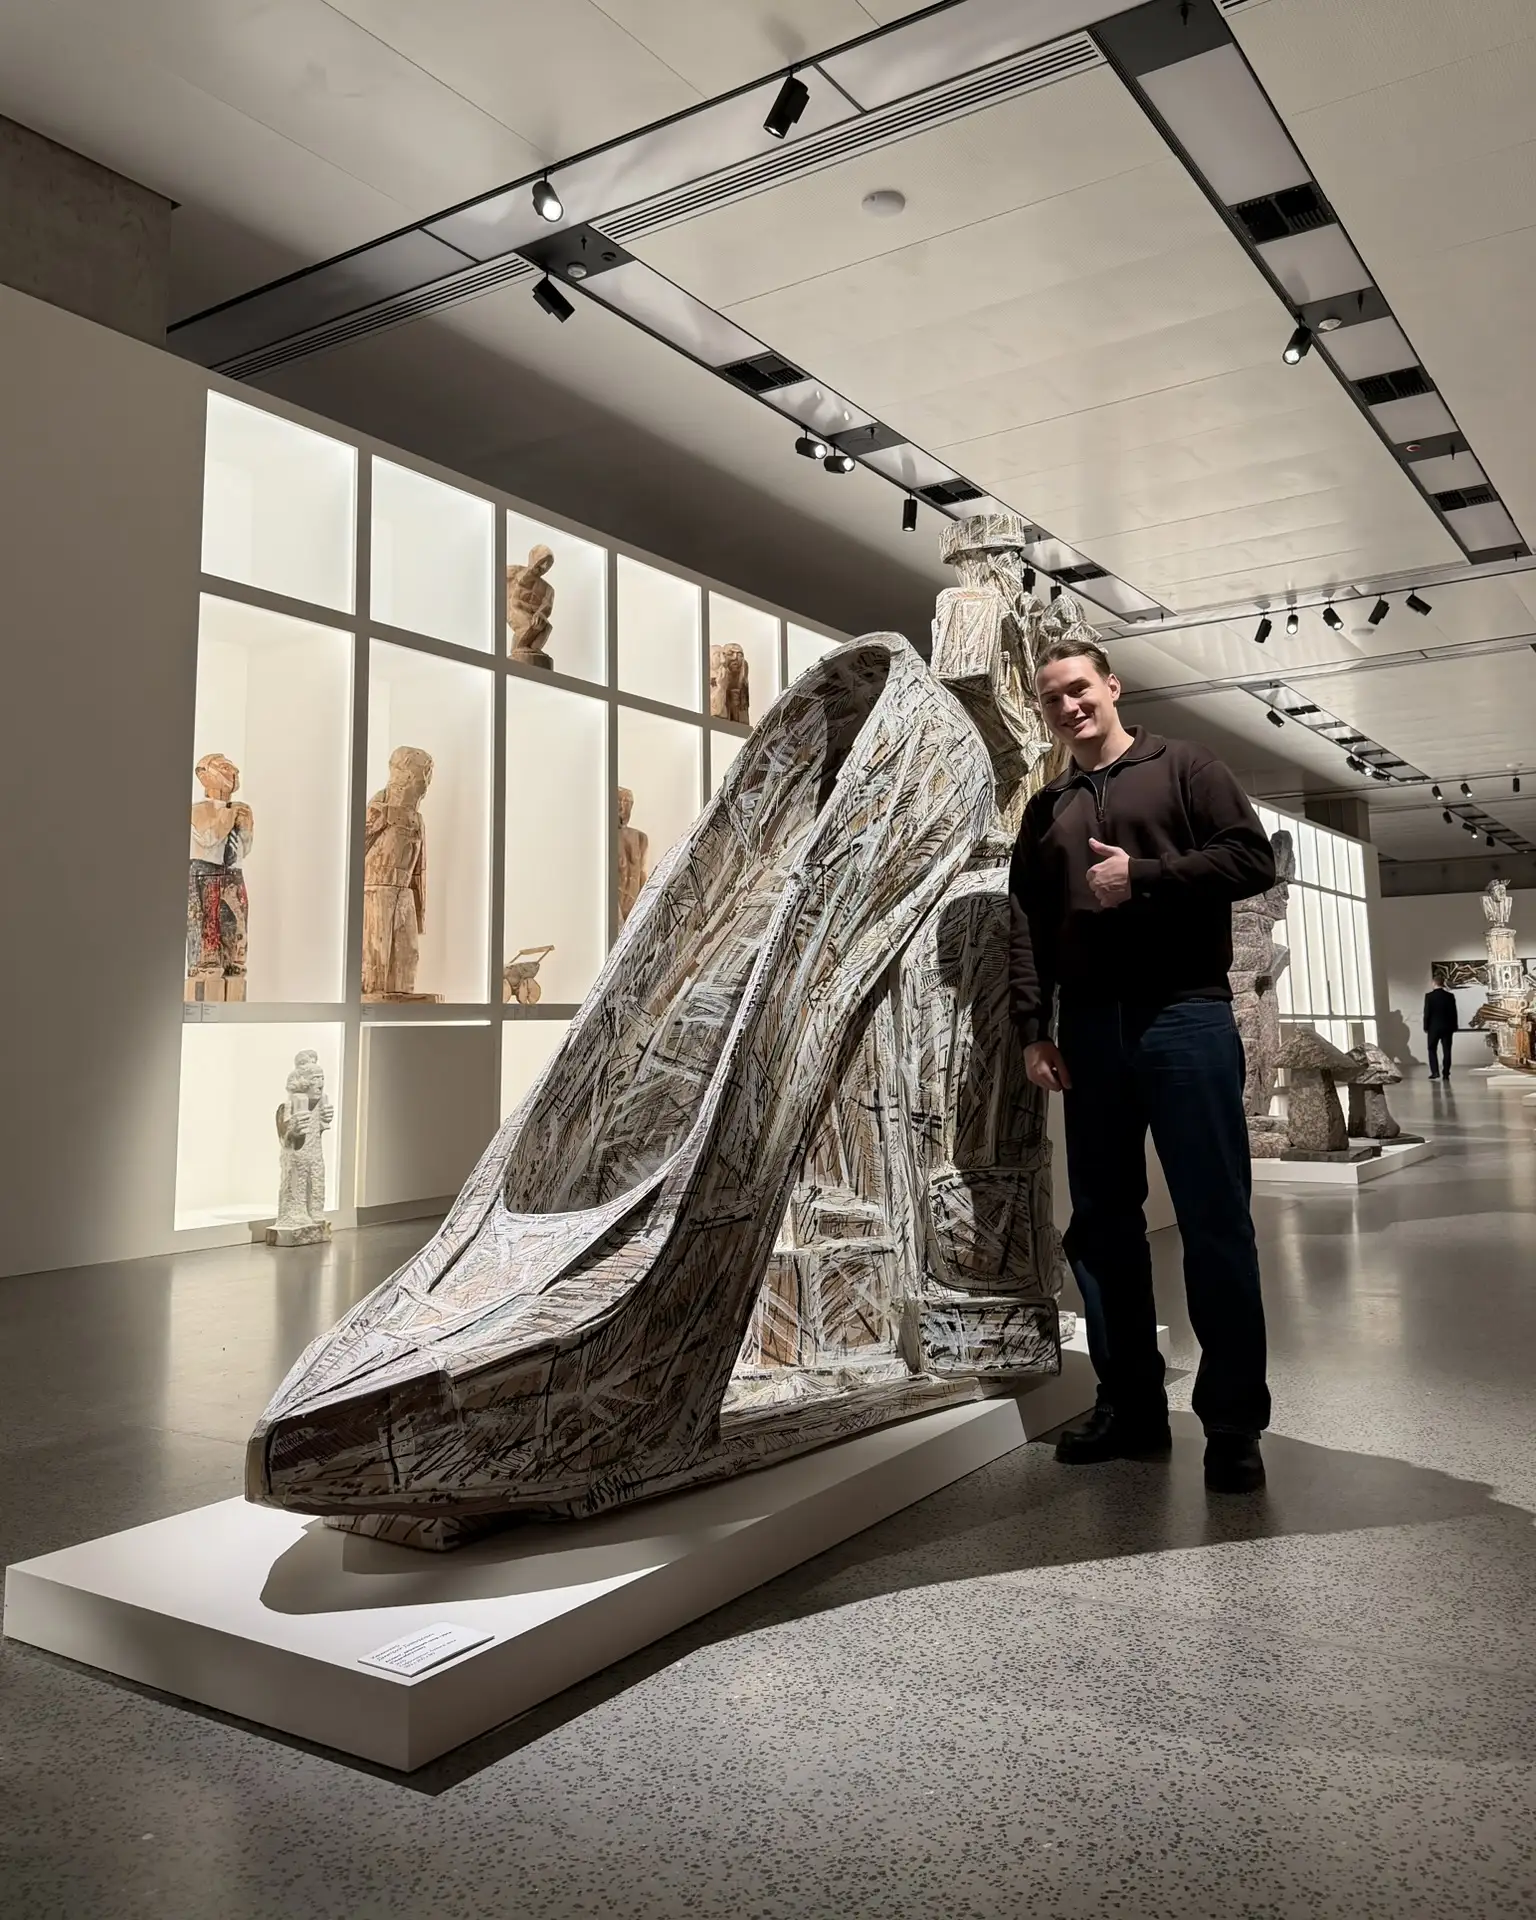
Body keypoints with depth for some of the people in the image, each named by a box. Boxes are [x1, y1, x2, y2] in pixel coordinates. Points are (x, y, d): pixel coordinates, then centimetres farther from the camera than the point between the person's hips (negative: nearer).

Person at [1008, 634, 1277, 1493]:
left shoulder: (1184, 768, 8)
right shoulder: (1046, 810, 18)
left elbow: (1254, 859, -3)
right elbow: (1026, 924, 12)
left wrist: (1147, 876, -12)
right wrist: (1033, 1026, 2)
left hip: (1185, 1013, -4)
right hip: (1089, 1026, 5)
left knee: (1215, 1219, -4)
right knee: (1102, 1221, 6)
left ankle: (1234, 1422, 5)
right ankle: (1131, 1406, 17)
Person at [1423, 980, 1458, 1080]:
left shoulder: (1429, 996, -8)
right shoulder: (1450, 996, -1)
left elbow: (1427, 1013, -8)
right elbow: (1454, 1012, 1)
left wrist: (1426, 1027, 1)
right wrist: (1454, 1027, 8)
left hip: (1433, 1027, -2)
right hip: (1447, 1027, 2)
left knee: (1432, 1049, 9)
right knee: (1446, 1051, 5)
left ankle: (1435, 1072, -2)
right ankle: (1445, 1074, 3)